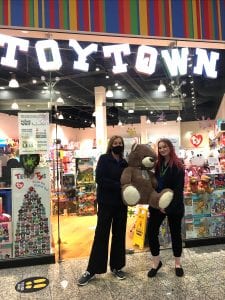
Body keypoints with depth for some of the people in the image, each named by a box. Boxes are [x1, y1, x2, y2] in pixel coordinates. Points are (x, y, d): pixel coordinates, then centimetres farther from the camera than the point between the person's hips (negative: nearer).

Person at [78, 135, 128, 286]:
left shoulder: (124, 163, 9)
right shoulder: (104, 159, -5)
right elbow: (100, 179, -17)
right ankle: (91, 270, 13)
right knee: (101, 235, 1)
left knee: (119, 234, 11)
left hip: (121, 203, 5)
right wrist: (119, 186, -23)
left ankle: (116, 266, 26)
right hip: (106, 203, -5)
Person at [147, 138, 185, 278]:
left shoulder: (177, 166, -9)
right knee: (152, 231, 1)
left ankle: (178, 263, 28)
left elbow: (179, 188, -14)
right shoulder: (158, 165, 8)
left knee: (175, 233, 10)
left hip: (174, 205, -5)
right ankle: (156, 262, 19)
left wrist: (169, 206, -18)